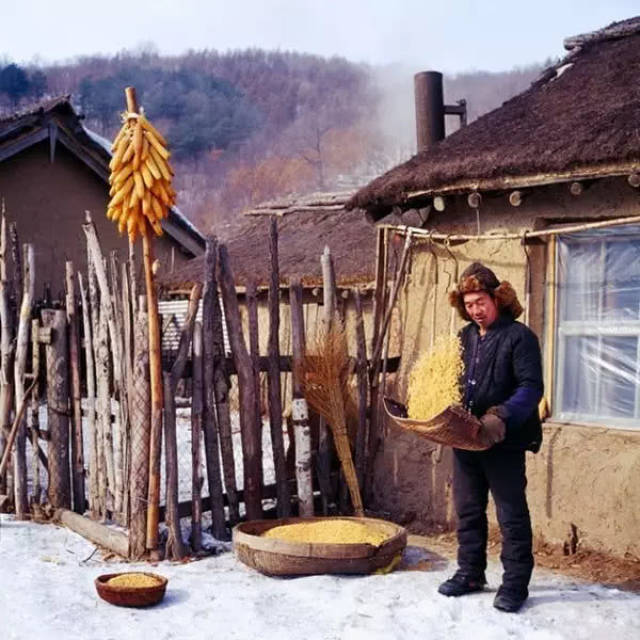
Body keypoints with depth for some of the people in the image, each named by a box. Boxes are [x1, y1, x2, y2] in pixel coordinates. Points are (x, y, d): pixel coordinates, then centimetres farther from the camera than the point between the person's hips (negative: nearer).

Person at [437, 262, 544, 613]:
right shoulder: (464, 337, 13)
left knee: (512, 515, 2)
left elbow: (531, 387, -17)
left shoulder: (519, 336, -8)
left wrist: (502, 417, -30)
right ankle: (470, 573, 28)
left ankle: (515, 583, 12)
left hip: (503, 443, -7)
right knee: (468, 510, 15)